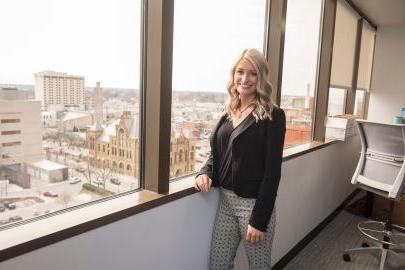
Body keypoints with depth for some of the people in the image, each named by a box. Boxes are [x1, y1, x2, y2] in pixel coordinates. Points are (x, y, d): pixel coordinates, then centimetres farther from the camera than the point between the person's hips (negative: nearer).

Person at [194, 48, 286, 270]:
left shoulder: (272, 115, -11)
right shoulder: (229, 112, 7)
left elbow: (272, 171, -14)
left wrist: (259, 219, -15)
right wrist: (206, 172, -7)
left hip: (255, 204, -5)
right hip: (225, 200, 5)